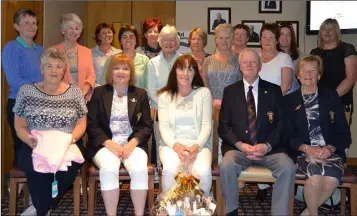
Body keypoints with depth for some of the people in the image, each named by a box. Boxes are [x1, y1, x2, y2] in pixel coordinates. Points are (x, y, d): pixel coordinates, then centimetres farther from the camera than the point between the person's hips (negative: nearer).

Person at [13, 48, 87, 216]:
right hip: (34, 148, 0)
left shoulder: (75, 92, 8)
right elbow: (19, 126, 6)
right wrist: (31, 141, -14)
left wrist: (69, 140, -13)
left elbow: (81, 124, 7)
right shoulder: (26, 91, 7)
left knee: (69, 165, -32)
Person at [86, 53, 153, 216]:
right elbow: (91, 125, 3)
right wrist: (109, 143, -12)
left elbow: (147, 126, 7)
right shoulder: (99, 92, 10)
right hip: (105, 144, 0)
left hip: (133, 143, 1)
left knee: (140, 169, -29)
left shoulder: (140, 94, 13)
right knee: (109, 169, -32)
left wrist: (133, 143, -11)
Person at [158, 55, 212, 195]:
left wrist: (196, 146, -16)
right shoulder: (165, 96, 10)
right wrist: (176, 146, -18)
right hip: (172, 144, 0)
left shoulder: (204, 93, 8)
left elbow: (207, 125, 2)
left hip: (199, 144, 0)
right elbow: (164, 126, 0)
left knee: (203, 171, -30)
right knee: (170, 169, -32)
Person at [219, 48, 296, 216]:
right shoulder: (230, 91, 10)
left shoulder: (274, 90, 10)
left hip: (269, 149, 1)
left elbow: (281, 123, 4)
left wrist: (267, 145, -13)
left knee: (287, 167, -27)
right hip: (237, 148, 0)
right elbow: (223, 126, 4)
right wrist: (241, 145, -13)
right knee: (226, 165, -30)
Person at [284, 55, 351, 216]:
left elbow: (344, 133, 8)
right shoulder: (289, 100, 10)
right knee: (316, 176, -32)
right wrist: (308, 149, -12)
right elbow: (288, 135, 5)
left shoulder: (331, 96, 11)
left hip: (331, 152, 1)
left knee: (332, 180, -30)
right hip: (303, 152, -1)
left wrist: (330, 148, -11)